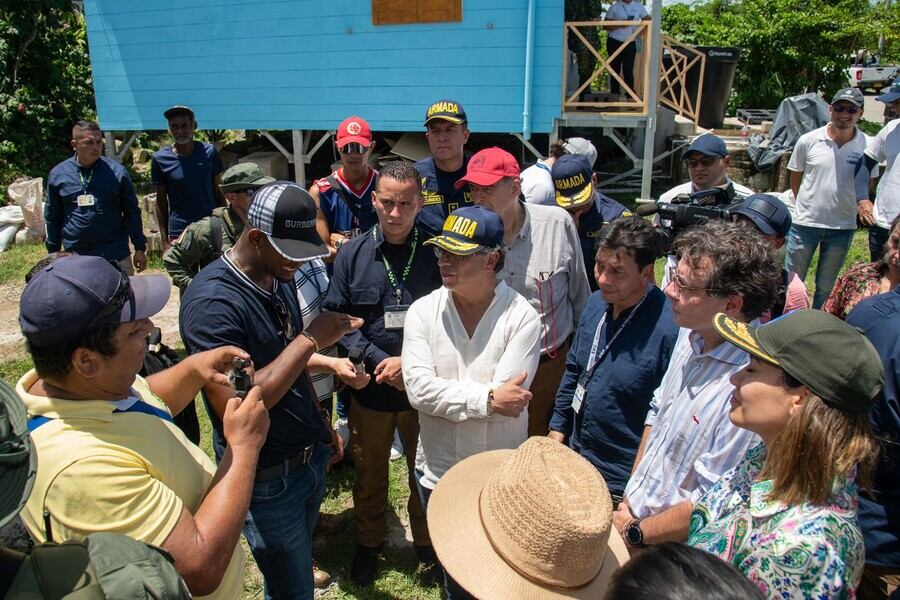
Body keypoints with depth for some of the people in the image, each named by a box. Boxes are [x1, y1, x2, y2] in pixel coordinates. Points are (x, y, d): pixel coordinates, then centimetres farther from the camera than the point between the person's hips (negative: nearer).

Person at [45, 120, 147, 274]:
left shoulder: (117, 172, 0)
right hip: (75, 259, 1)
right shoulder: (58, 174, 4)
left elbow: (132, 213, 4)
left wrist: (140, 248, 1)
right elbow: (52, 217, 12)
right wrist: (53, 253, 12)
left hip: (116, 256, -1)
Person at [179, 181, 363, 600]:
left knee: (297, 566, 24)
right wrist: (311, 340, -30)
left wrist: (322, 425, 13)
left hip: (311, 457, 7)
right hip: (267, 478, -7)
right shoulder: (212, 300, -25)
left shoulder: (280, 279, 2)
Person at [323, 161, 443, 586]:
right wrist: (380, 360, -15)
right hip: (370, 388, 1)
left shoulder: (436, 253, -10)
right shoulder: (352, 254, -4)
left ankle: (426, 545, 42)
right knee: (369, 473, 20)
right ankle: (368, 544, 44)